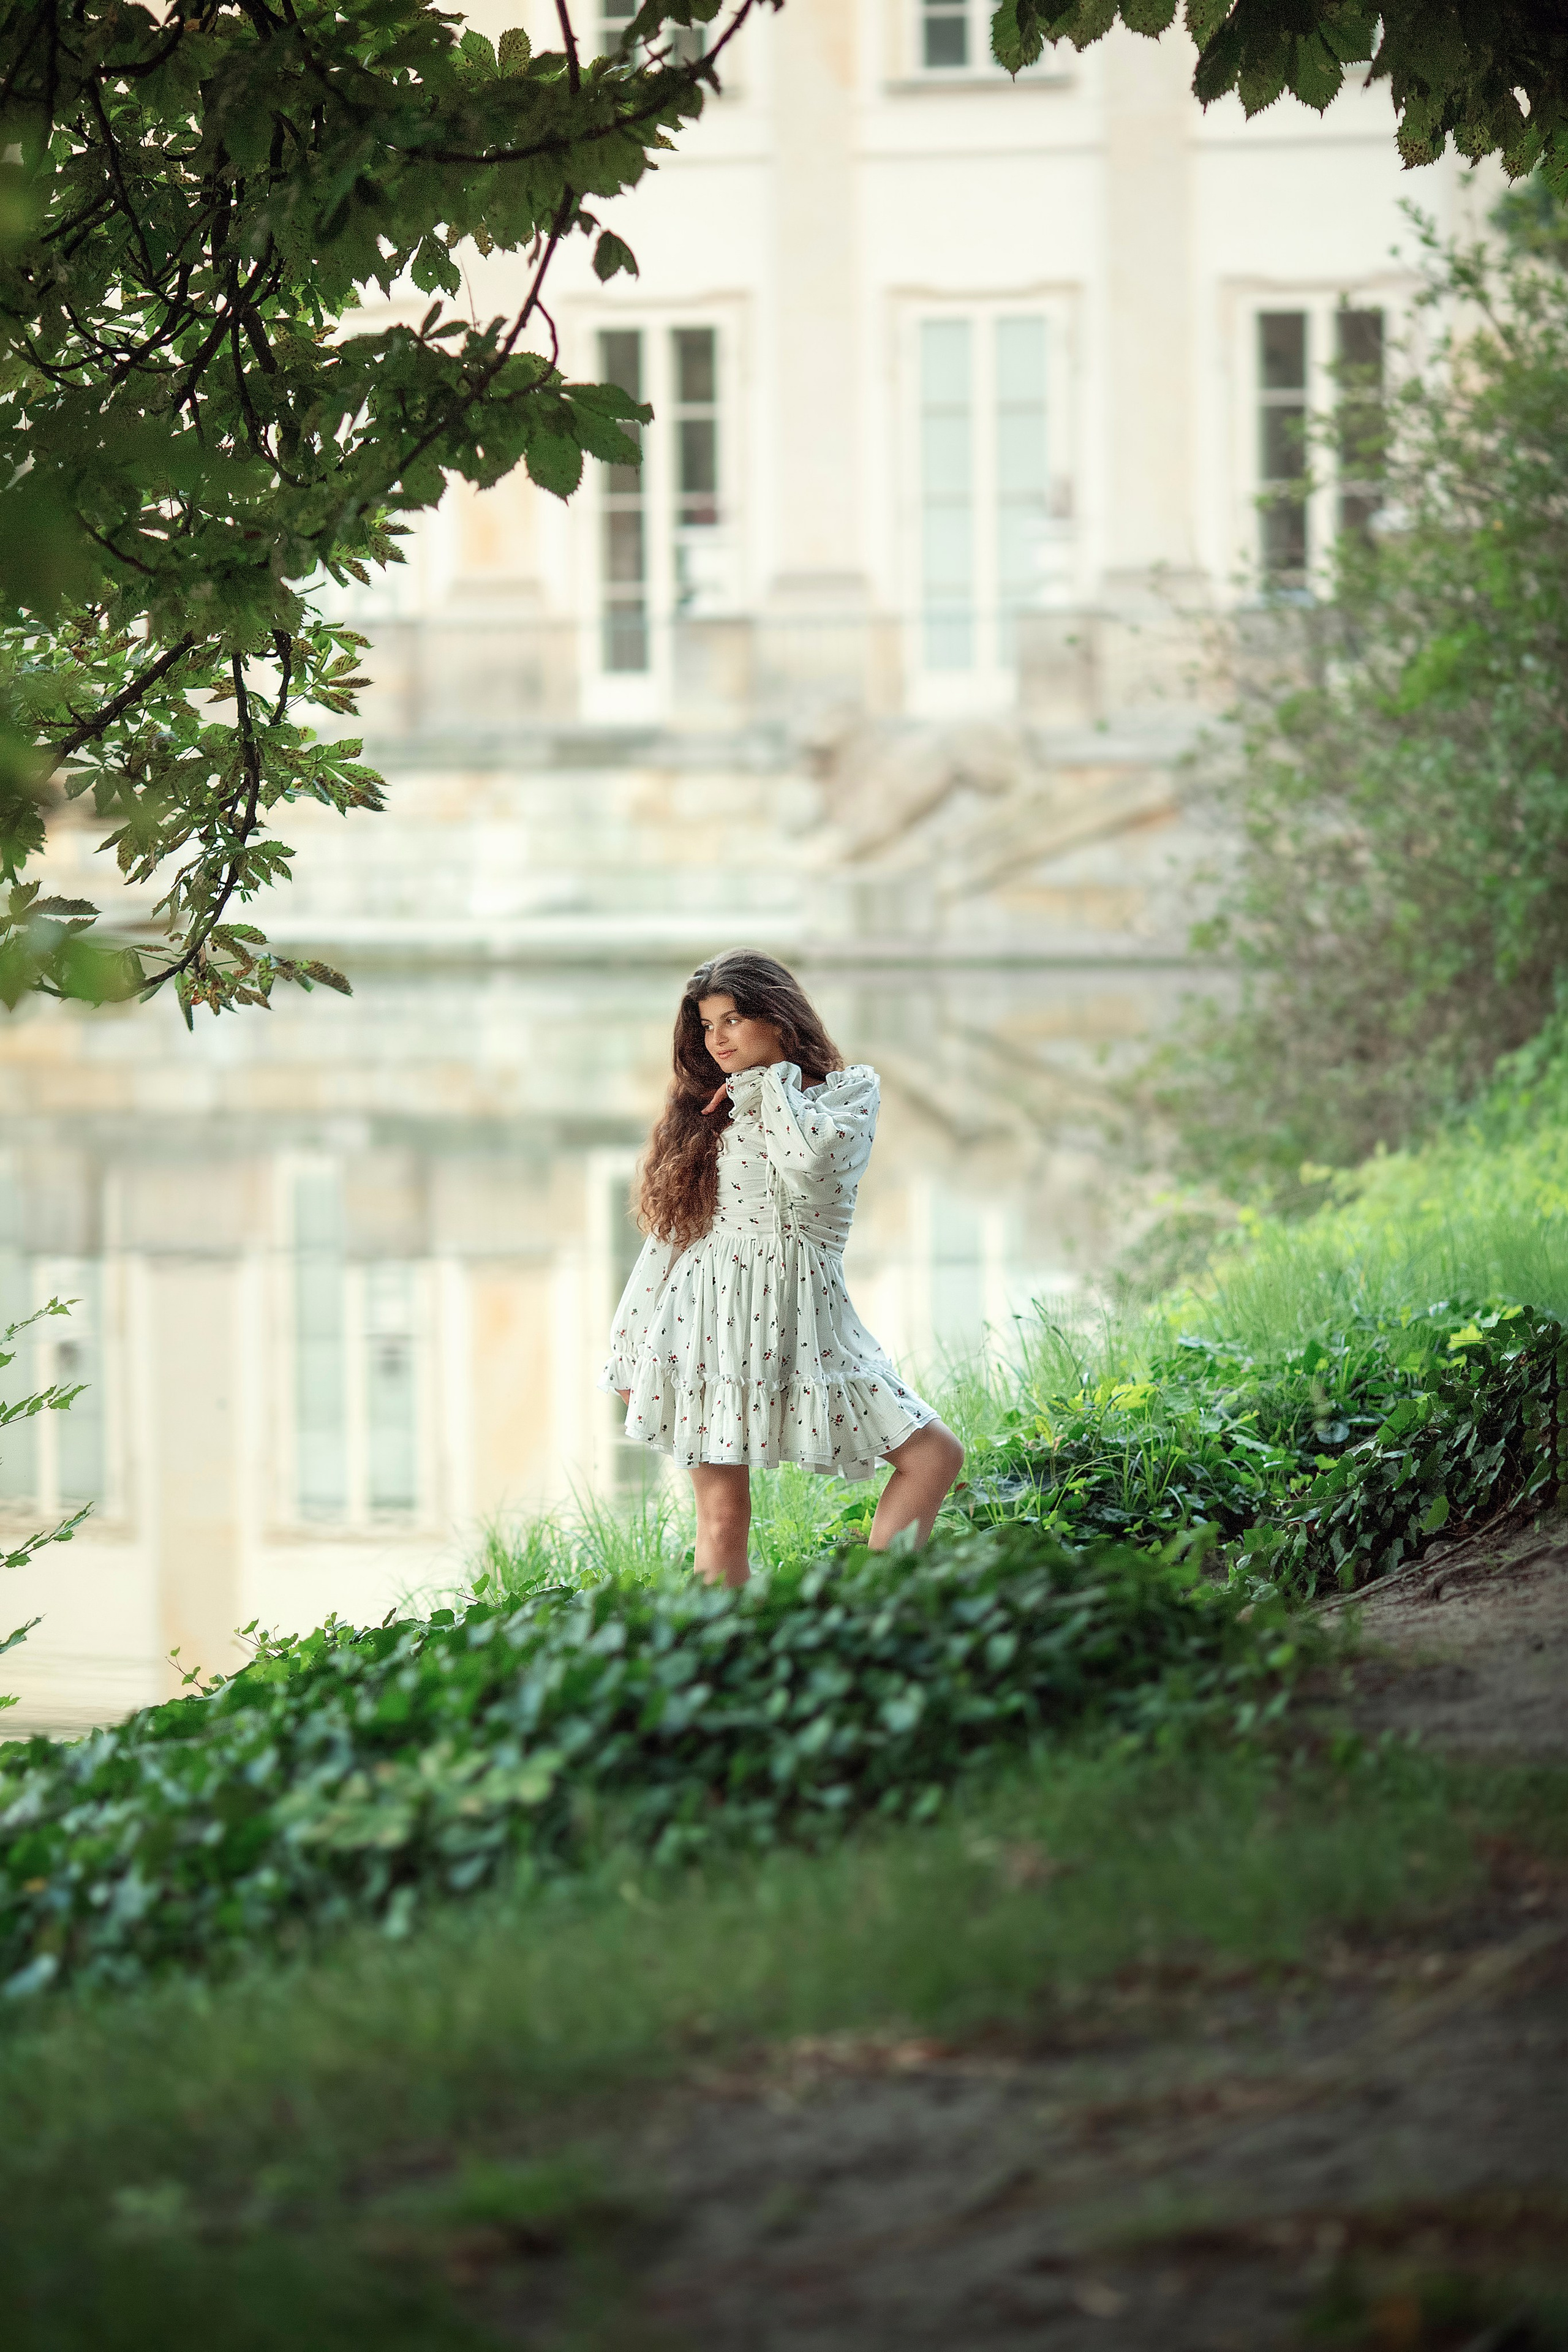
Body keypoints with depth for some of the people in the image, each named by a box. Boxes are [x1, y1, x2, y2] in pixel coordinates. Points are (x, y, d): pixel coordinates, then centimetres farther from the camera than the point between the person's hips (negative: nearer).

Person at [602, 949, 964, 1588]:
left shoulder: (849, 1089, 5)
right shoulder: (706, 1109, 12)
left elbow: (808, 1157, -19)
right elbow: (667, 1228, 11)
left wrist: (771, 1080, -3)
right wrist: (629, 1355, 7)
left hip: (802, 1318, 0)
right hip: (711, 1313, 0)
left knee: (934, 1456, -7)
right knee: (722, 1511, -4)